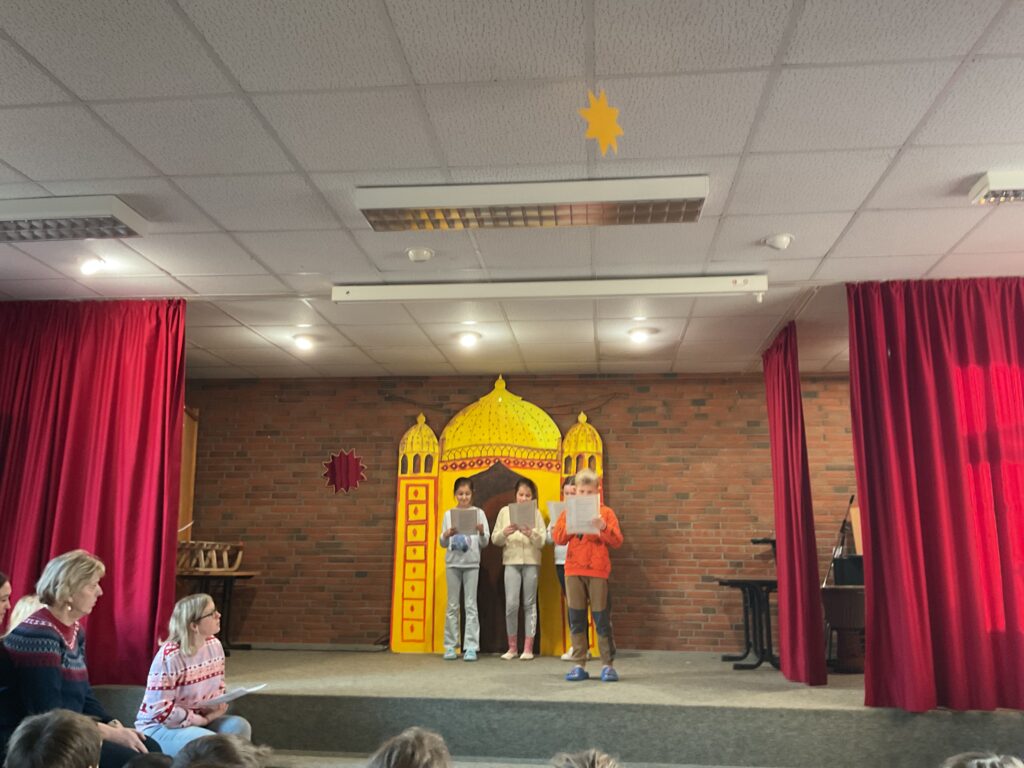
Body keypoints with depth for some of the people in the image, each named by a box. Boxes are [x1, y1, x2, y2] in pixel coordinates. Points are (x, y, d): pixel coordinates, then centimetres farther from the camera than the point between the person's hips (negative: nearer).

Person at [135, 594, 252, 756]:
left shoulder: (215, 646, -1)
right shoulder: (169, 656, -23)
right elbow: (159, 709, -25)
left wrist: (217, 708, -10)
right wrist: (200, 720, -20)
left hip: (202, 719, 7)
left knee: (239, 726, -17)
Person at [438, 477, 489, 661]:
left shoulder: (478, 513, 3)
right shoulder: (449, 514, 7)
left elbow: (484, 543, 1)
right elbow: (443, 544, 8)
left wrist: (481, 532, -19)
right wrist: (446, 535, -14)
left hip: (472, 563, -1)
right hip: (452, 563, 2)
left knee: (471, 605, -2)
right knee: (452, 605, 5)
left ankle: (471, 647, 1)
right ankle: (450, 646, 12)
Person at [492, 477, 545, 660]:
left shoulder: (536, 513, 3)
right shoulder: (505, 511, 5)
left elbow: (542, 542, -2)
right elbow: (495, 540, 5)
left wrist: (531, 534, -22)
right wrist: (504, 533, -15)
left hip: (531, 562, 0)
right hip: (511, 562, 0)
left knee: (529, 604, 5)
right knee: (511, 604, -6)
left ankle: (528, 648, 12)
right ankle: (512, 646, 10)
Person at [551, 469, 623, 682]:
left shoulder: (606, 513, 2)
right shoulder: (568, 512, 8)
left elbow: (617, 542, -4)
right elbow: (557, 538, -1)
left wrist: (603, 526, -19)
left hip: (598, 571, -2)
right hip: (573, 570, 2)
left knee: (602, 618, 0)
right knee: (576, 619, 5)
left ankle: (608, 665, 8)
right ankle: (579, 665, 11)